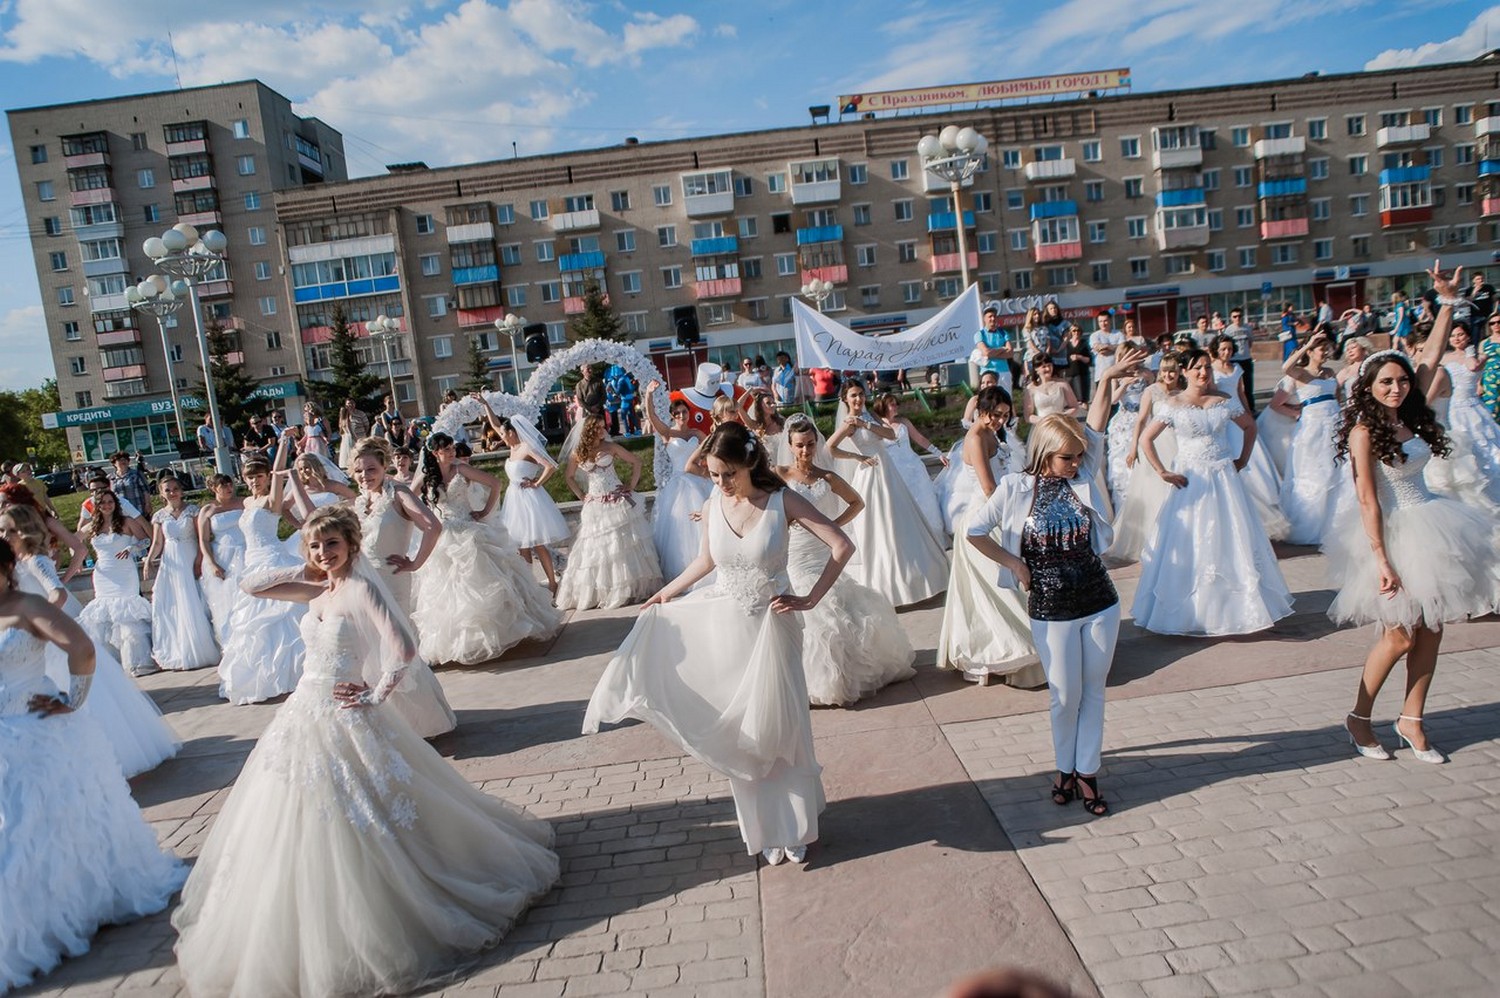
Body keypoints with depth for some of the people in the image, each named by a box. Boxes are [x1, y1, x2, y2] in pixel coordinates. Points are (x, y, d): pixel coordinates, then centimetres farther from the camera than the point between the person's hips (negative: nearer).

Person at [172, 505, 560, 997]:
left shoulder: (362, 588, -16)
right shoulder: (317, 590, 7)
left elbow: (404, 650, -25)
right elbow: (252, 584, 14)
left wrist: (375, 696, -15)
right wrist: (305, 571, 4)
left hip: (343, 720, -8)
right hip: (303, 716, 8)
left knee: (354, 834, 0)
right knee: (297, 833, 16)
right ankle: (311, 942, 35)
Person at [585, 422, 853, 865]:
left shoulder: (782, 501, -14)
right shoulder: (712, 507, -3)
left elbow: (842, 545, -15)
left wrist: (809, 600, -17)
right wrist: (667, 591, 20)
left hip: (770, 626, -3)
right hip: (724, 624, 3)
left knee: (779, 727, 8)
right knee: (738, 732, 11)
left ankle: (791, 827, 28)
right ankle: (763, 827, 29)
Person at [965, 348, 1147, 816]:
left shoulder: (1083, 478, 1)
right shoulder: (1015, 489, -8)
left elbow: (1095, 431, -9)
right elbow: (974, 531, -4)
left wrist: (1107, 379, -18)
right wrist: (1013, 563, -5)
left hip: (1100, 604, 3)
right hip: (1051, 613, -3)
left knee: (1093, 692, 11)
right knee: (1066, 697, 8)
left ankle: (1087, 773, 24)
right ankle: (1065, 767, 29)